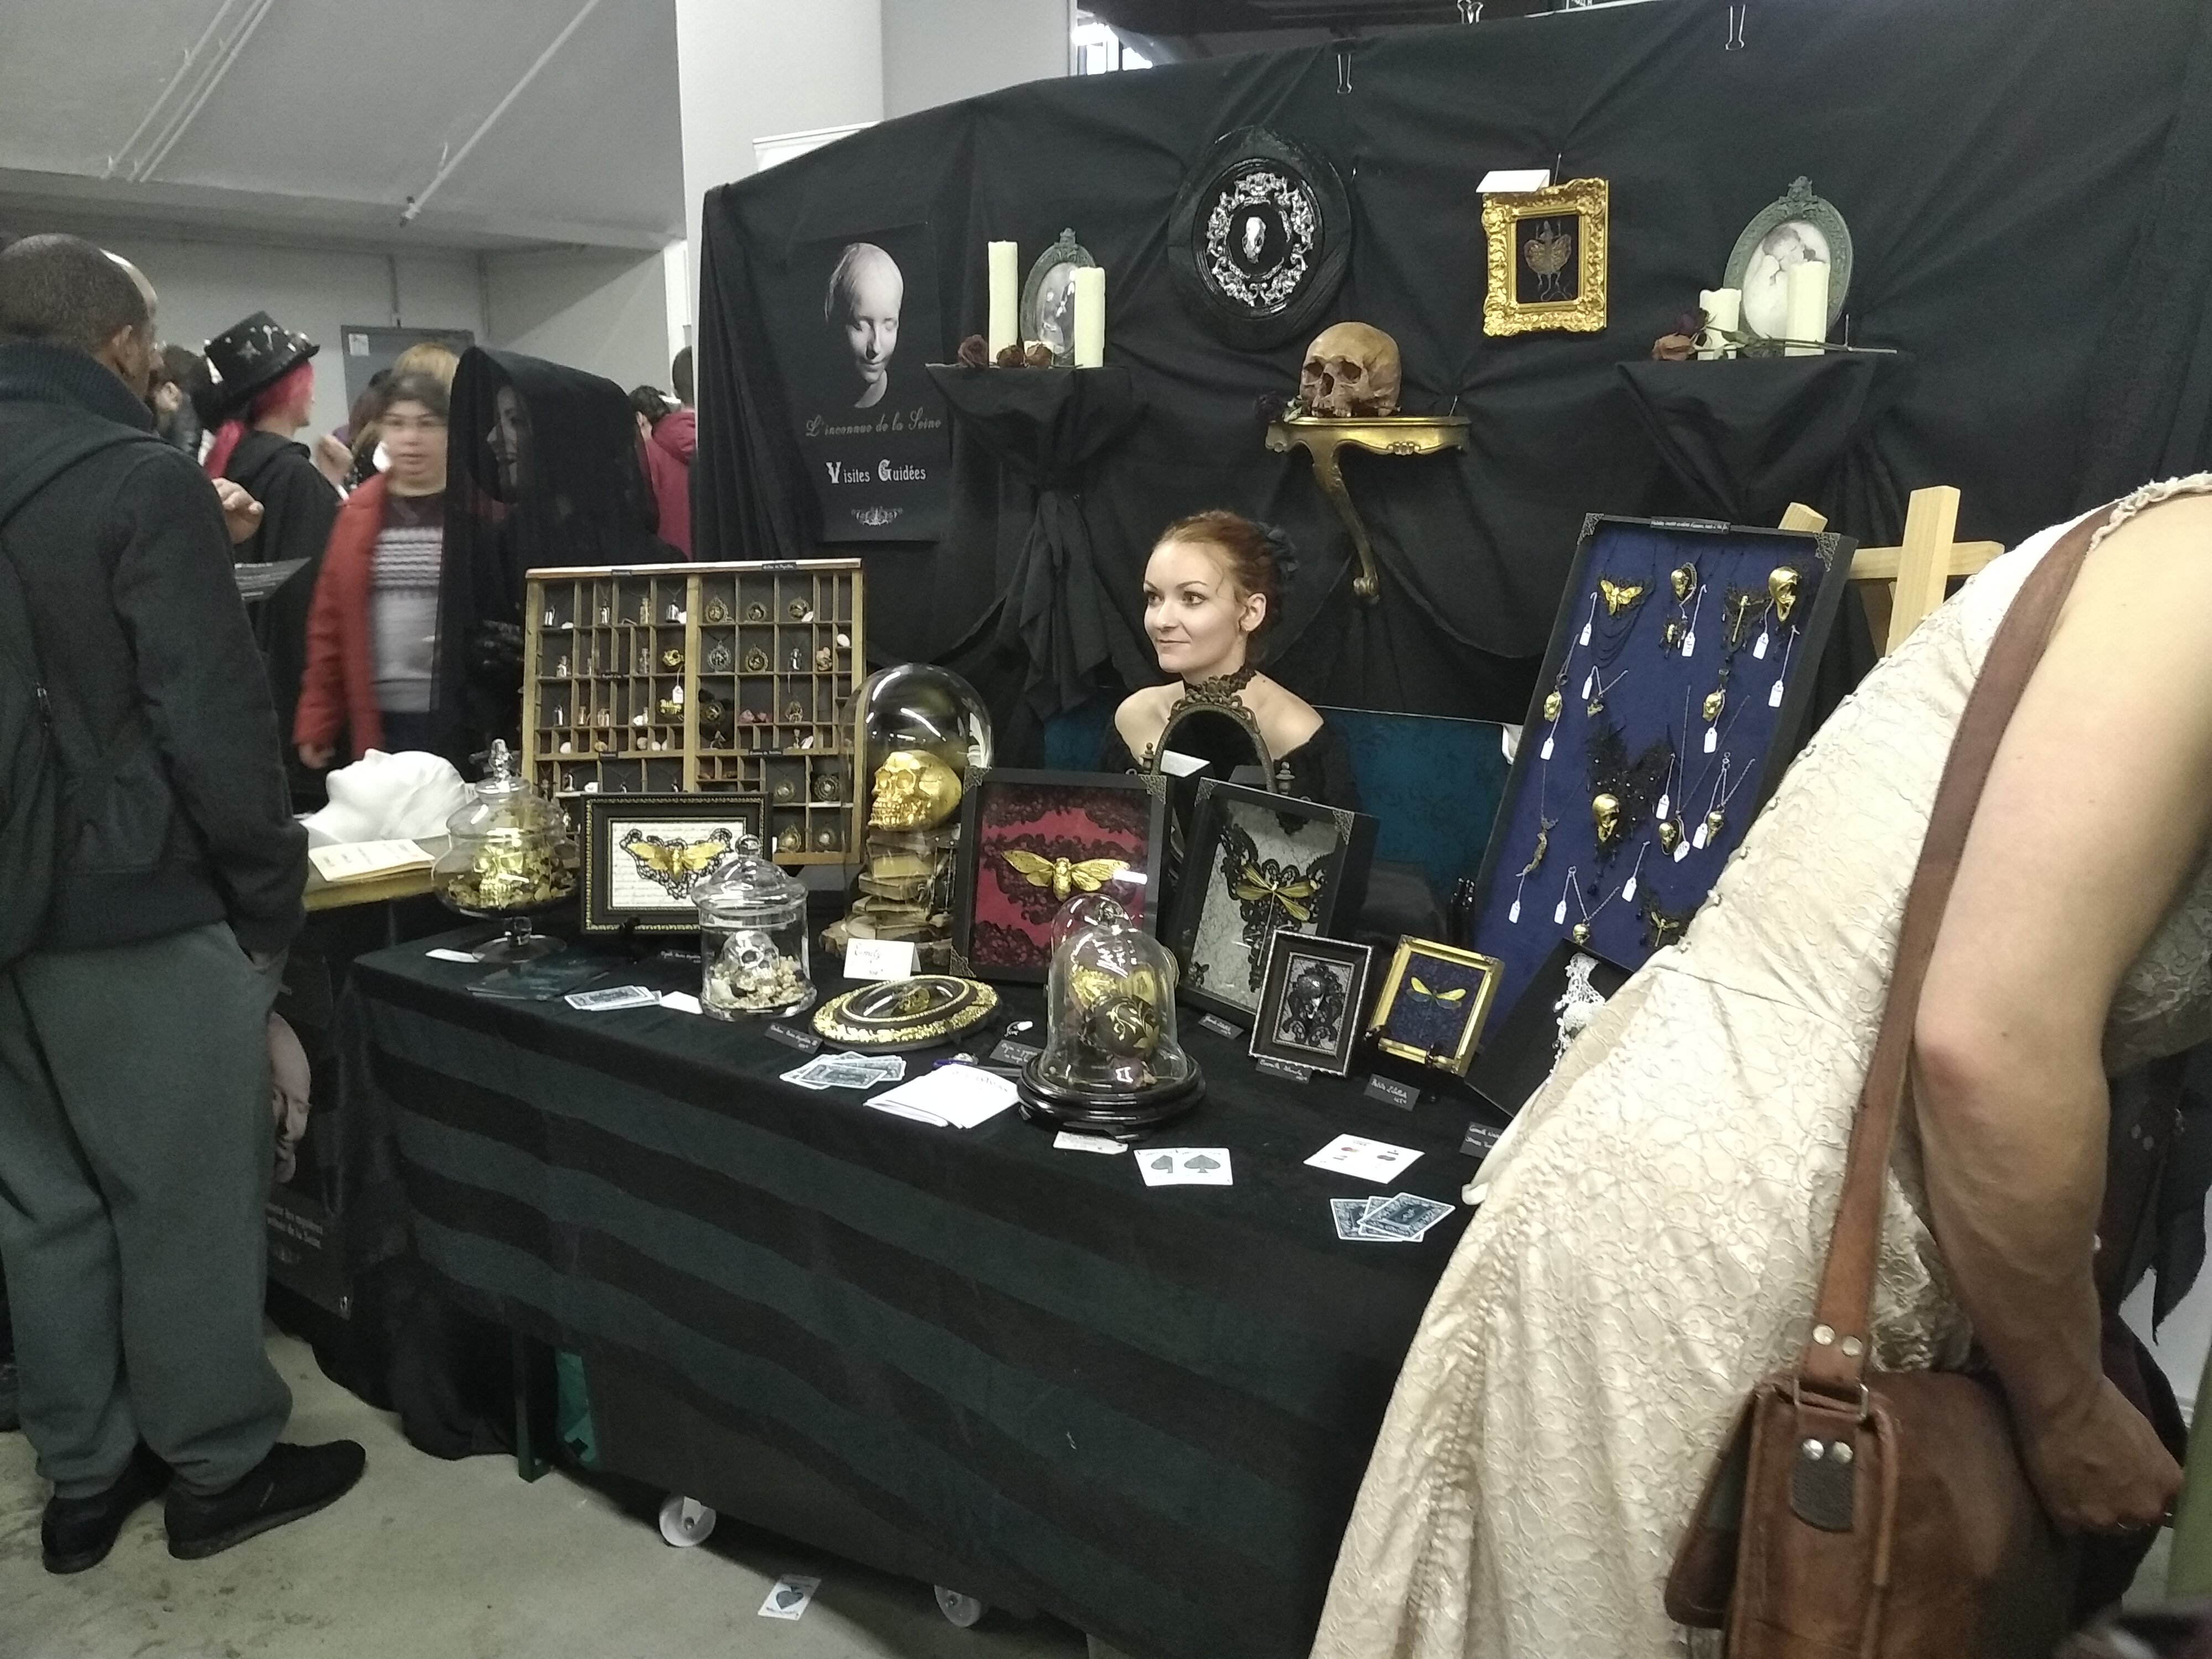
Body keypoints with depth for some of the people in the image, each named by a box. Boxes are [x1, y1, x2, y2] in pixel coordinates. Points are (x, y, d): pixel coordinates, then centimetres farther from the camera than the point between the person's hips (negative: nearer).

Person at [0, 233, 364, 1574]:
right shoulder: (140, 478, -14)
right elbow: (215, 717, -18)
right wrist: (271, 893, -9)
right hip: (139, 910, -7)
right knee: (187, 1200, 5)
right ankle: (221, 1467, 19)